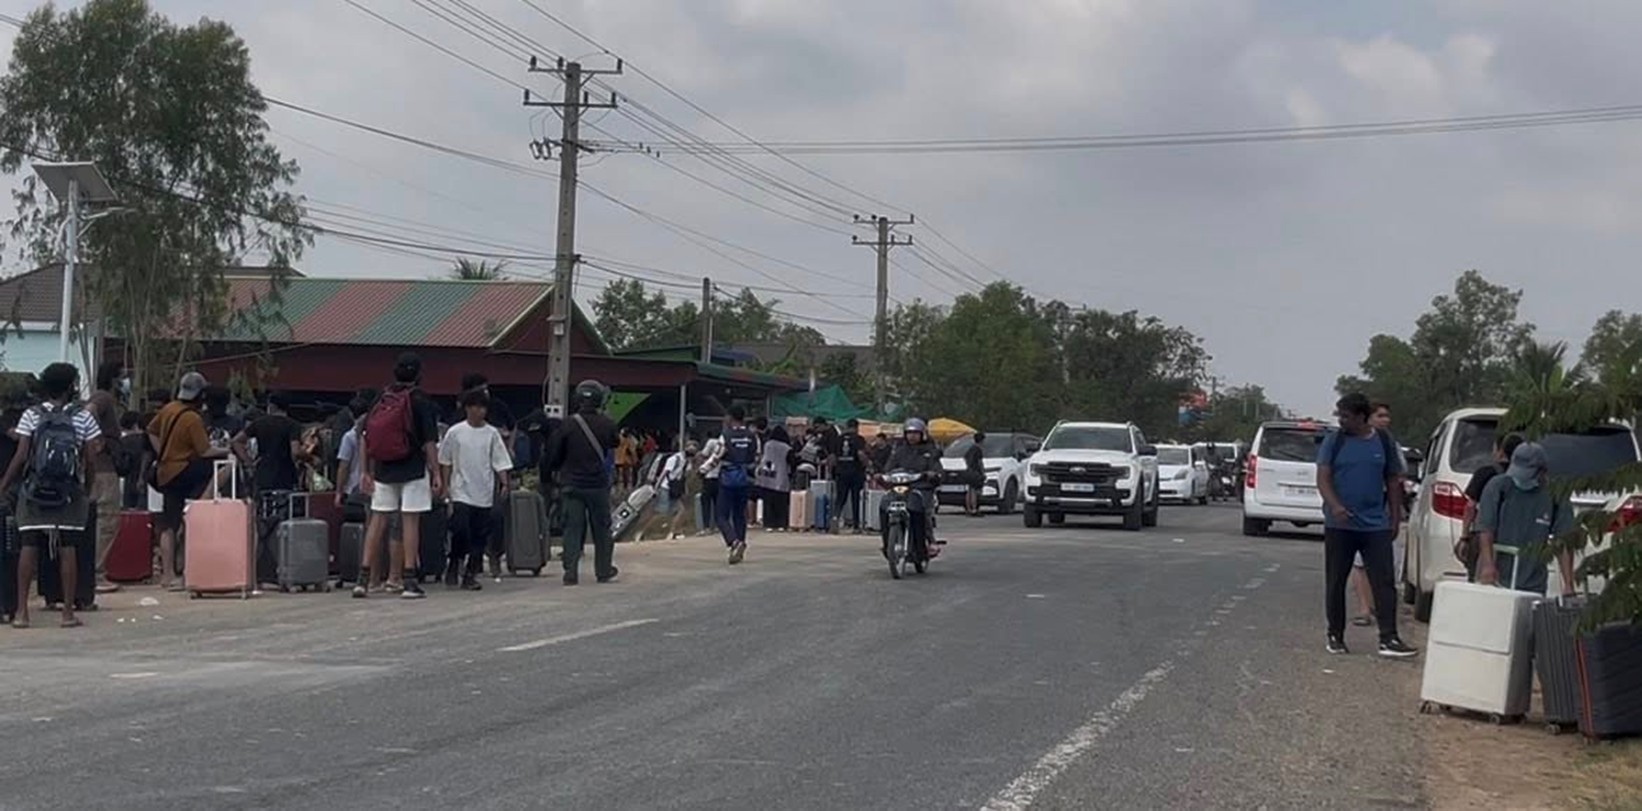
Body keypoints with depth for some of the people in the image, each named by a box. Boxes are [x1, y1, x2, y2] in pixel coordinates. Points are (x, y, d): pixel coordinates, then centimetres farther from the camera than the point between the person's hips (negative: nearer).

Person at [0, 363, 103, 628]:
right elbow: (91, 459, -3)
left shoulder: (31, 416, 0)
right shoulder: (83, 418, 0)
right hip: (70, 493, 0)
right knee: (67, 548, 3)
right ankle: (68, 611, 4)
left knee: (29, 546, 3)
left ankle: (22, 611, 0)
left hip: (34, 490, 0)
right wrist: (87, 487, 9)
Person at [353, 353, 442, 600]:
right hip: (413, 471, -4)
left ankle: (363, 578, 4)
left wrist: (367, 472, 13)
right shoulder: (420, 403, -6)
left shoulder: (380, 401, 7)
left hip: (383, 471, 4)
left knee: (378, 521, 7)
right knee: (410, 522, -1)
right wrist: (436, 474, -6)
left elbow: (365, 438, 7)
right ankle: (409, 580, -2)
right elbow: (429, 442, -10)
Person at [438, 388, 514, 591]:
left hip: (484, 494, 2)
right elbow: (445, 462, 8)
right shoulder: (455, 432, 1)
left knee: (480, 536, 2)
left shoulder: (492, 433, 3)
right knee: (460, 529, -13)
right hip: (461, 492, -2)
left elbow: (500, 462, 3)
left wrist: (504, 483, -8)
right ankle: (453, 567, 7)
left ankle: (471, 575, 11)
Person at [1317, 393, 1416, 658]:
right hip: (1339, 525, -1)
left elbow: (1393, 482, 13)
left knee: (1384, 582, -5)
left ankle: (1388, 639, -6)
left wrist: (1395, 518, 9)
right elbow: (1323, 478, -6)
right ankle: (1335, 636, 16)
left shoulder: (1384, 442, 6)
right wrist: (1335, 505, -24)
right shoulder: (1333, 441, 1)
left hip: (1376, 525, 1)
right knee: (1336, 582, 5)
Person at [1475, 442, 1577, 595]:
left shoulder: (1555, 496, 0)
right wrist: (1488, 564, -22)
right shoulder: (1497, 486, -3)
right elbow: (1485, 528, -8)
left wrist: (1568, 584, -8)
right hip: (1495, 579, -1)